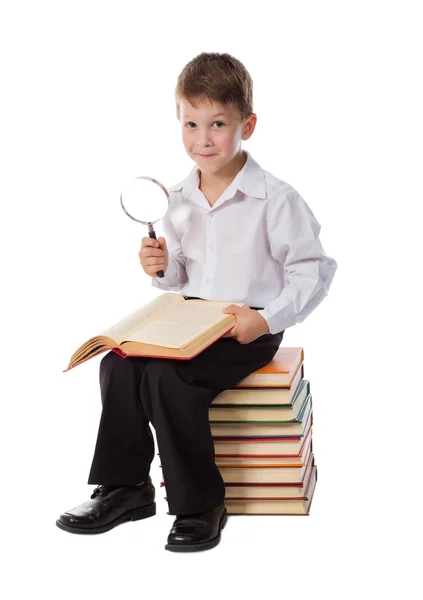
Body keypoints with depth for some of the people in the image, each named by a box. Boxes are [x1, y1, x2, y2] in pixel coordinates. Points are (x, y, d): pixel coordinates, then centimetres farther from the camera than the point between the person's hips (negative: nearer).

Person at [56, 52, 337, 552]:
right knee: (118, 362, -15)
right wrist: (161, 267, -4)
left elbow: (312, 271, -10)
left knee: (167, 377, -27)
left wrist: (265, 320, -21)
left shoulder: (275, 199, -12)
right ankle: (125, 487, -2)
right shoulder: (179, 198, 8)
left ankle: (200, 505, -13)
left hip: (249, 328, -7)